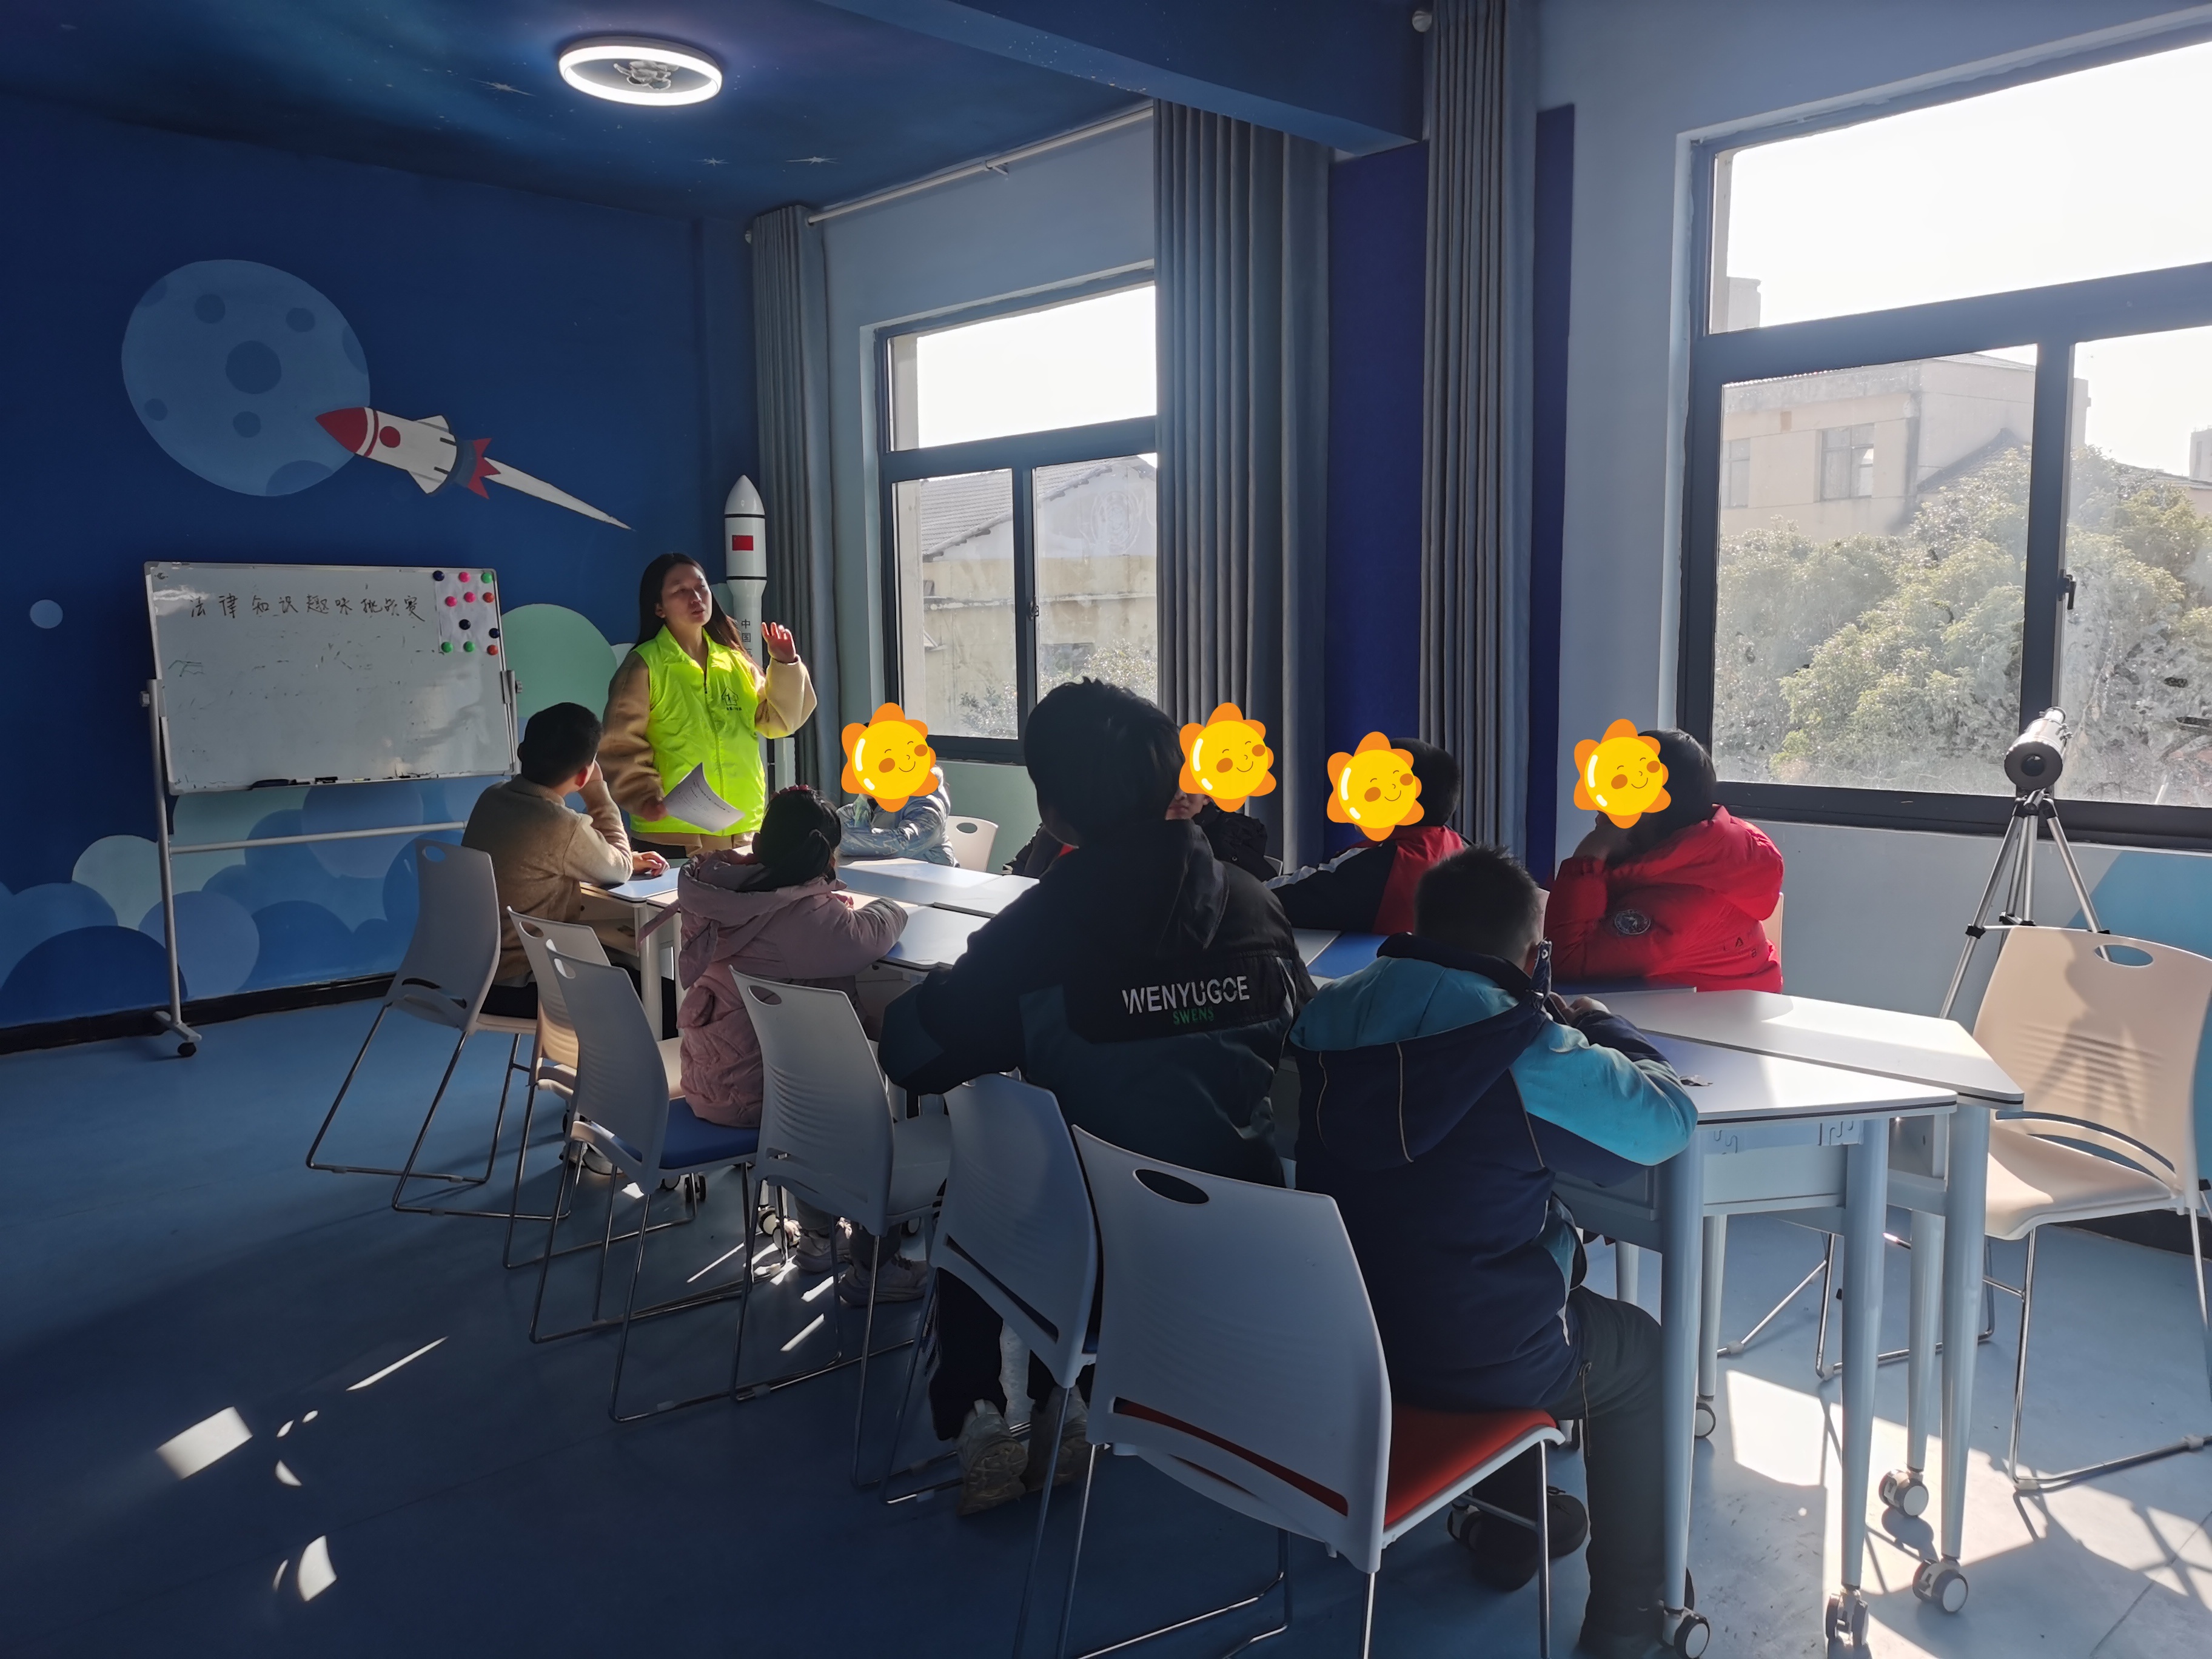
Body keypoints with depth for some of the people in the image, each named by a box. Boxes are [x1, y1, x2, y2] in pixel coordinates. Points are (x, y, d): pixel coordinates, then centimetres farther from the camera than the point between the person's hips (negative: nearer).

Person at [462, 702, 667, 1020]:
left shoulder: (492, 798, -2)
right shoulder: (563, 827, -28)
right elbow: (620, 869, -6)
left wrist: (628, 861, 11)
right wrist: (598, 791, -1)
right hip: (519, 986, -9)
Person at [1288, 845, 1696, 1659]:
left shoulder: (1326, 1013, -4)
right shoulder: (1529, 1048, -22)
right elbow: (1666, 1120, -8)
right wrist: (1603, 1027, 9)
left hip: (1330, 1340, 6)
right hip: (1477, 1361, -5)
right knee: (1641, 1351, 25)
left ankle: (1509, 1529, 52)